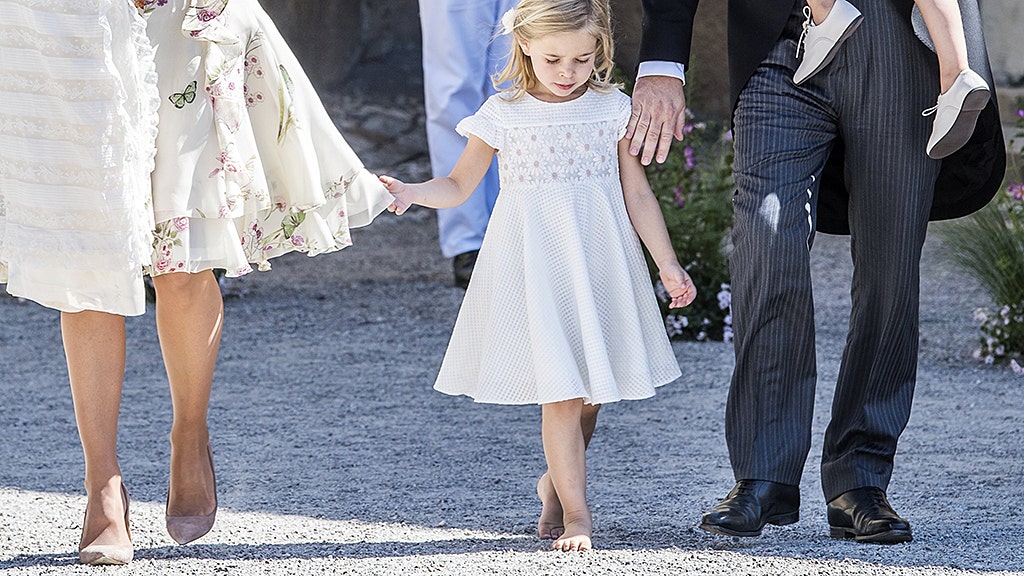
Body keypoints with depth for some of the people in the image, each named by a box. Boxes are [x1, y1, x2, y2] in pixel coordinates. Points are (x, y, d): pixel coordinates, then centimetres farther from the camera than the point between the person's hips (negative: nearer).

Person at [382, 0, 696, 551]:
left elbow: (636, 192, 9)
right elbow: (459, 185, 6)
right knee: (560, 388, -9)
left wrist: (667, 263, 8)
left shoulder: (613, 109, 3)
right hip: (536, 262, -2)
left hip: (599, 257, 3)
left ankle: (556, 481, 31)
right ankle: (575, 511, -4)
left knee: (592, 387, 8)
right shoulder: (503, 114, -1)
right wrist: (412, 193, -13)